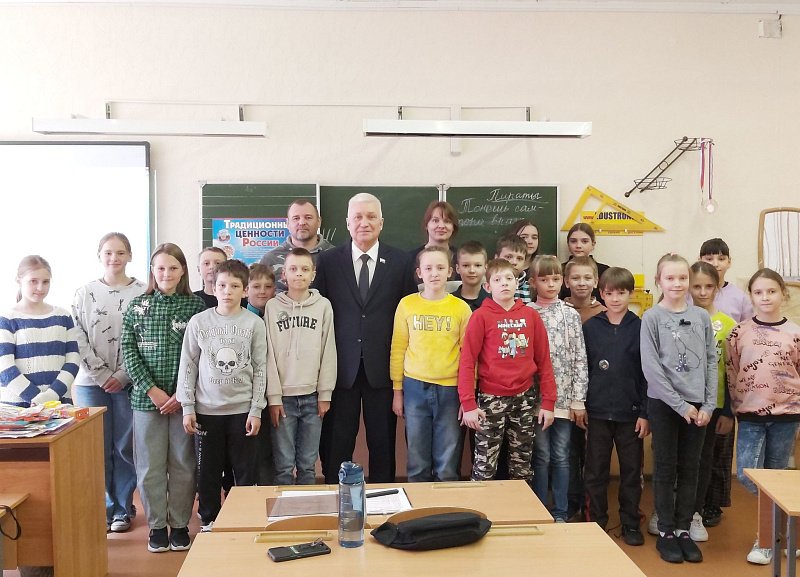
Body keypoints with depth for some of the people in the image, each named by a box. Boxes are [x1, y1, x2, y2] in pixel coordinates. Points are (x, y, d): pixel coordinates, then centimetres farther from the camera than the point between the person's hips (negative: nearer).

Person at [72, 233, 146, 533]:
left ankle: (123, 509, 19)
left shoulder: (143, 294, -2)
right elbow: (80, 340, 0)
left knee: (126, 448, 5)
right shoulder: (84, 293, 5)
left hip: (129, 382, -1)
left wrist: (121, 376, -10)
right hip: (91, 383, 2)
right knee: (98, 448, 5)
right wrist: (102, 376, -8)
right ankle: (104, 508, 19)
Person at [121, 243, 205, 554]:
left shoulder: (195, 305, 0)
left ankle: (180, 524, 20)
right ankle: (156, 525, 20)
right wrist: (151, 389, -10)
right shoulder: (136, 306, 4)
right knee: (150, 465, 6)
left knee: (183, 464, 6)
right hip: (147, 396, 1)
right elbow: (129, 351, 0)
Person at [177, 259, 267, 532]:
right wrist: (187, 408, -1)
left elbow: (260, 369, 0)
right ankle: (209, 521, 25)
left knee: (245, 471, 6)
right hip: (207, 410, 1)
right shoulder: (198, 322, 0)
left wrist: (256, 410, -4)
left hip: (242, 409, -1)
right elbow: (188, 366, 3)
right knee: (208, 470, 9)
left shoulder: (254, 324, -2)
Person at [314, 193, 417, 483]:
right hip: (341, 368, 0)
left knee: (383, 443, 10)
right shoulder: (328, 260, 3)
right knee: (336, 444, 7)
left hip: (382, 367, 0)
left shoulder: (400, 261, 3)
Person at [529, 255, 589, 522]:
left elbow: (580, 359, 2)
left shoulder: (571, 315, 4)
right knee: (542, 455, 5)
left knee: (561, 456, 8)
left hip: (564, 396, 1)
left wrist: (578, 400, -2)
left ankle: (560, 513, 19)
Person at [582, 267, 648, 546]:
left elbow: (647, 374, -1)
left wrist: (645, 412, -5)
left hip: (630, 413, 0)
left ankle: (630, 524, 23)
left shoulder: (640, 328, -1)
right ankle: (597, 523, 21)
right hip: (597, 412, 1)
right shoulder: (590, 327, 1)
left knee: (631, 471, 9)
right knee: (595, 471, 7)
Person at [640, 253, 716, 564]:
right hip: (664, 403, -3)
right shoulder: (652, 317, -5)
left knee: (689, 469, 9)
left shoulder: (701, 317, 6)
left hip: (698, 404, 3)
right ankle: (665, 531, 15)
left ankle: (683, 529, 20)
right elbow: (651, 367, -10)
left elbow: (711, 362, 6)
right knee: (666, 469, 5)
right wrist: (680, 404, -13)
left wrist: (708, 404, -3)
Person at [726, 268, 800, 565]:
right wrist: (732, 410, 5)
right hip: (751, 414, 0)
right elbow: (730, 374, 5)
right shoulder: (739, 332, 0)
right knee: (747, 475, -10)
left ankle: (766, 538, 20)